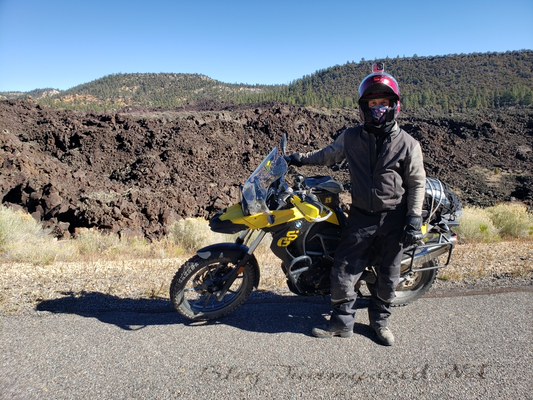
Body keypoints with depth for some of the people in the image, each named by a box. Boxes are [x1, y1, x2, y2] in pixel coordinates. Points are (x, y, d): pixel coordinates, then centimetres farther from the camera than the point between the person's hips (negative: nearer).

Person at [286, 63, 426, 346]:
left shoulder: (407, 143, -3)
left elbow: (417, 182, 0)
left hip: (394, 218, -1)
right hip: (361, 216, 1)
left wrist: (414, 218, -7)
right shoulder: (351, 137, 2)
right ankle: (342, 322, 17)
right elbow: (328, 155, 19)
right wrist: (300, 158, 16)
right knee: (343, 271, -1)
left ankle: (379, 320, 32)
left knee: (387, 276, 10)